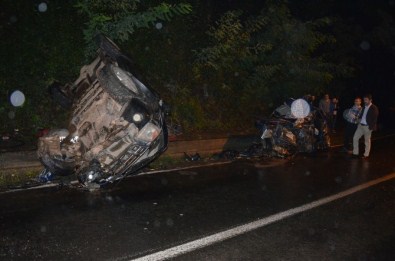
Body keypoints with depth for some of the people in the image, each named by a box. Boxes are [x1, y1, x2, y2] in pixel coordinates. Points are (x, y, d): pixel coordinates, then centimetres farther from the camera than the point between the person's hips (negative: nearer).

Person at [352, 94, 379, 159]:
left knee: (367, 141, 6)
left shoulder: (374, 108, -10)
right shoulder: (364, 106, 9)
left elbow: (374, 118, -12)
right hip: (360, 125, 6)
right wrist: (359, 118, 0)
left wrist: (371, 127, -16)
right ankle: (355, 153, 14)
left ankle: (366, 154, 18)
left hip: (367, 126, -6)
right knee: (355, 138, 4)